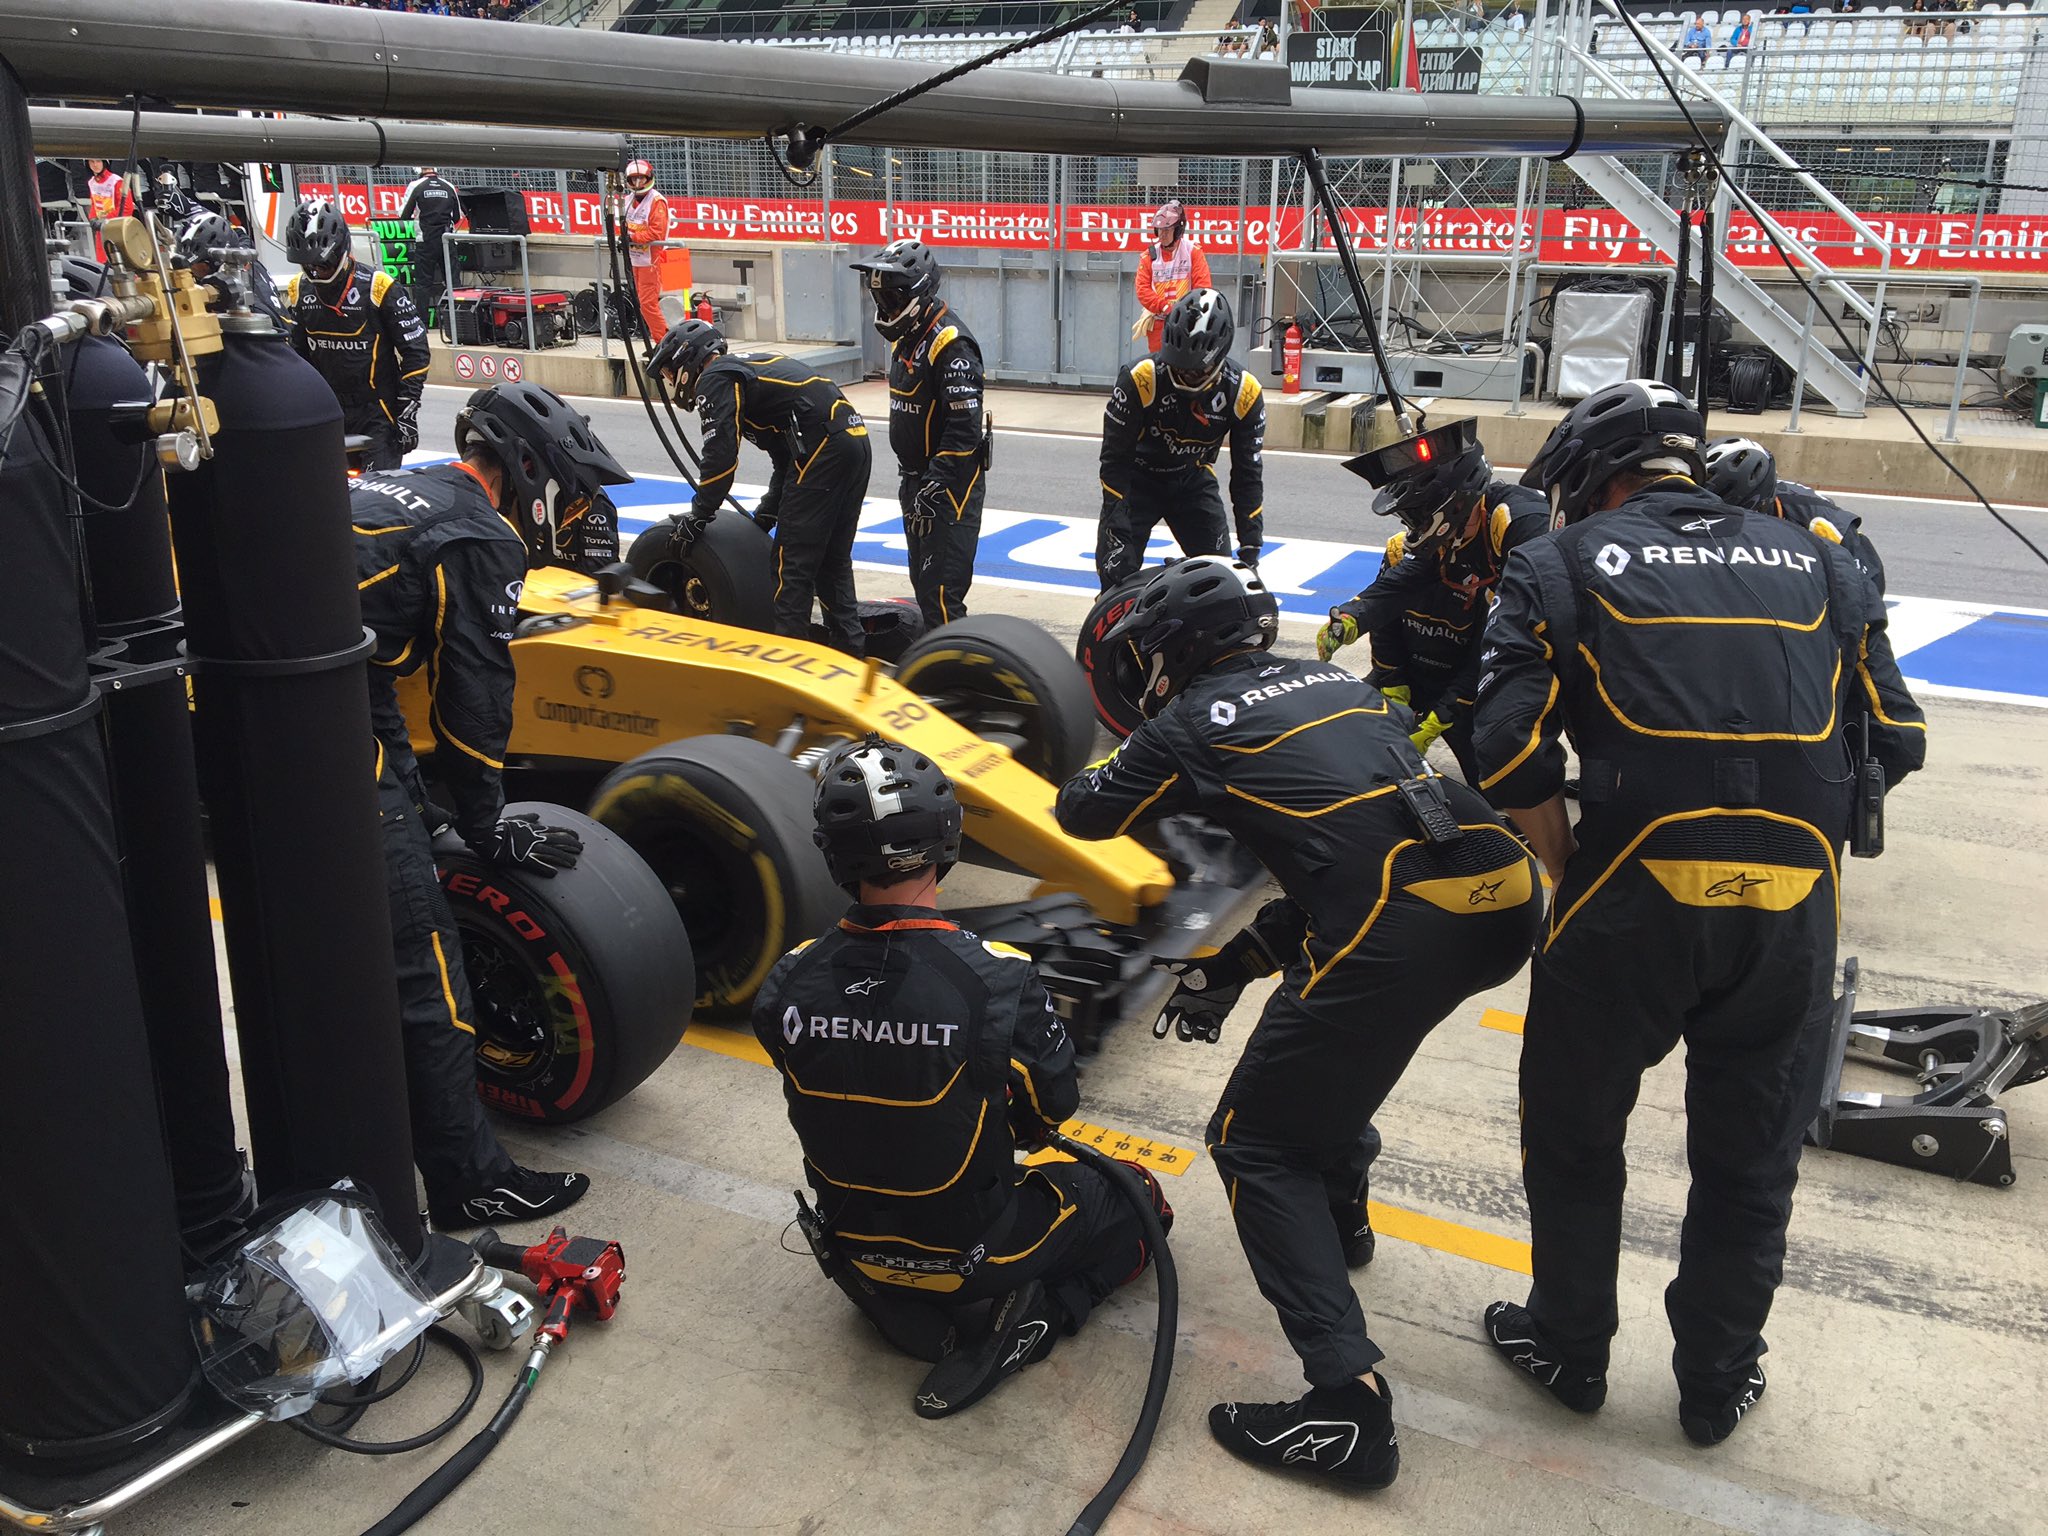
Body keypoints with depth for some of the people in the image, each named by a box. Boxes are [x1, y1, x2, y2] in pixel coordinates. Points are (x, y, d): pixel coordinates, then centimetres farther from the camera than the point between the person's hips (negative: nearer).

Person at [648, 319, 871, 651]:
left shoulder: (715, 380, 1)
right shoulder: (749, 366, 30)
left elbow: (720, 456, -8)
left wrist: (698, 516, 3)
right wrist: (767, 511, 30)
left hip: (823, 449, -9)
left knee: (792, 561, -3)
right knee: (832, 558, 17)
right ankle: (848, 648, 20)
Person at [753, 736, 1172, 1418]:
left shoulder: (787, 985, -17)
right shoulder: (997, 979, -29)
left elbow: (827, 1102, 1)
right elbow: (1052, 1107, -11)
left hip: (852, 1250, 3)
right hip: (973, 1253, -3)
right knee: (1138, 1198, 20)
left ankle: (904, 1312, 12)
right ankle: (1033, 1311, -1)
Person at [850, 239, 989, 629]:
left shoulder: (950, 344, -19)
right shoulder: (905, 337, 12)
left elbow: (965, 428, -24)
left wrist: (932, 487, -24)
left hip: (951, 483, -10)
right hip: (917, 479, 10)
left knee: (940, 588, -12)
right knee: (922, 581, 17)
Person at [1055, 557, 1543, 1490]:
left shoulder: (1191, 725, 8)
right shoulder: (1334, 683, 26)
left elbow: (1080, 813, 23)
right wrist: (1241, 961, 30)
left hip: (1404, 932, -8)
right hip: (1505, 900, 8)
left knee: (1255, 1141, 8)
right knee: (1332, 1026, 35)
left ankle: (1349, 1402, -2)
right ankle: (1340, 1209, 48)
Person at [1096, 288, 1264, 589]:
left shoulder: (1244, 392, -19)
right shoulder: (1138, 379, -28)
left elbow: (1248, 472, -10)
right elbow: (1114, 460, -20)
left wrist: (1250, 548, -15)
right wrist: (1117, 533, -26)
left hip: (1193, 482, 3)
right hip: (1137, 479, -2)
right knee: (1117, 573, -14)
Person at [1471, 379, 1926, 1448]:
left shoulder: (1563, 566, 3)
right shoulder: (1815, 560, 14)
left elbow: (1512, 754, -7)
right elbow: (1895, 739, 12)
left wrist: (1569, 874, 5)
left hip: (1634, 897, -3)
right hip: (1795, 906, 3)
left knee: (1575, 1134, 19)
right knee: (1751, 1157, 20)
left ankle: (1569, 1349, 34)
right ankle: (1718, 1382, 36)